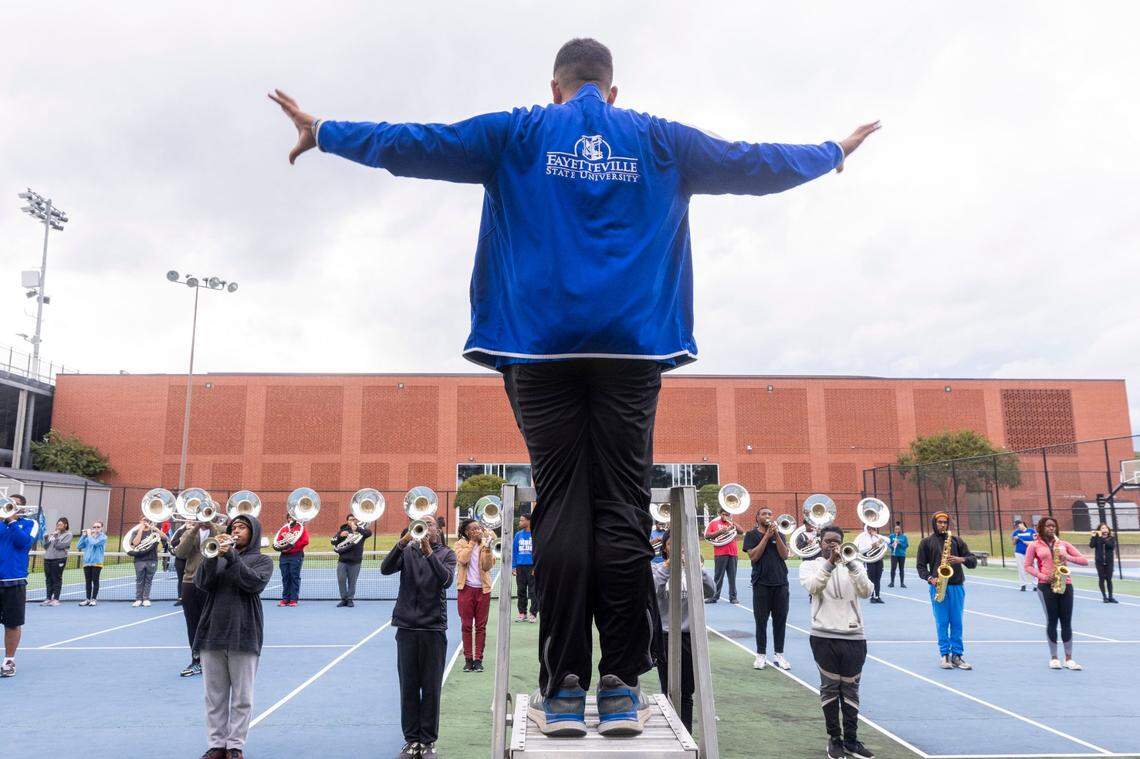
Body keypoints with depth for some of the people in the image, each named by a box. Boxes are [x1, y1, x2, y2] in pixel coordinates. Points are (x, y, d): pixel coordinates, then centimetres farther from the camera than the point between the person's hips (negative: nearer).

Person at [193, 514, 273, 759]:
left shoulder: (262, 560, 4)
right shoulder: (217, 556, 14)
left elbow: (255, 583, -15)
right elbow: (201, 583, -1)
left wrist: (231, 556, -16)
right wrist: (211, 556, -15)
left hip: (244, 635, -3)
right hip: (212, 632, 3)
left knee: (242, 697, 2)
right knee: (214, 696, 9)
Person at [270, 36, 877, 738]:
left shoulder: (519, 133, 14)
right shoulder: (661, 140, 17)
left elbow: (414, 145, 14)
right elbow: (755, 164, 26)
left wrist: (322, 132, 27)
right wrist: (833, 152, 43)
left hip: (543, 344, 0)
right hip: (631, 344, 1)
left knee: (561, 508, -1)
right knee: (622, 510, -1)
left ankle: (563, 689, -1)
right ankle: (621, 687, 0)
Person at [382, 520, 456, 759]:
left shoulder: (446, 553, 3)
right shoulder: (407, 551, 5)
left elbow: (447, 580, -15)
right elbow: (385, 569, -11)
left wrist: (429, 552, -24)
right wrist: (402, 542, -24)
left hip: (434, 627, -1)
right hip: (407, 626, 1)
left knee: (431, 688, 4)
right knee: (408, 686, 7)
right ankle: (411, 739, 19)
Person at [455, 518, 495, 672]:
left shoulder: (485, 544, 2)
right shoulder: (460, 544, 0)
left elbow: (487, 566, -6)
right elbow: (462, 559, -19)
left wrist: (487, 549, -19)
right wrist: (472, 542, -14)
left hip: (483, 590, 1)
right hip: (466, 589, -1)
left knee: (481, 626, 5)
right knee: (466, 626, 5)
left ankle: (478, 659, 12)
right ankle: (468, 659, 13)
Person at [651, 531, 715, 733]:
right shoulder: (657, 569, 1)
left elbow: (710, 590, -12)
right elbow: (650, 591, -18)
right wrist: (666, 568, -25)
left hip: (689, 637, 1)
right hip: (664, 637, -1)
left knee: (686, 694, 7)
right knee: (668, 692, 7)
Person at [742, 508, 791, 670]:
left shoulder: (779, 534, 12)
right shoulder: (752, 534, 2)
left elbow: (785, 555, -1)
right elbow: (753, 556, -11)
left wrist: (776, 535, -11)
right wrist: (767, 536, -11)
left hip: (781, 583, 3)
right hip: (761, 583, -3)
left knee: (780, 619, 5)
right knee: (761, 620, 1)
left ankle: (779, 654, 14)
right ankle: (761, 655, 9)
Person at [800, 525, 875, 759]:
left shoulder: (854, 565, 10)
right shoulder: (810, 565, 5)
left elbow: (866, 591, -7)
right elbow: (812, 586, -16)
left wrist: (851, 564, -19)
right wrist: (830, 563, -24)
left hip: (854, 636, 2)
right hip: (824, 636, -2)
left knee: (850, 689, 8)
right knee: (830, 687, 4)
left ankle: (851, 740, 18)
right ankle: (834, 738, 17)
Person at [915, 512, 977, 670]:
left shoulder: (957, 540, 11)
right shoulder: (926, 542, 6)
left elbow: (973, 561, 7)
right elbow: (920, 565, 5)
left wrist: (961, 559, -13)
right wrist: (929, 578, -11)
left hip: (956, 586, 2)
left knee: (956, 622, 5)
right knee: (942, 623, 1)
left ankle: (957, 655, 11)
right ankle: (944, 655, 8)